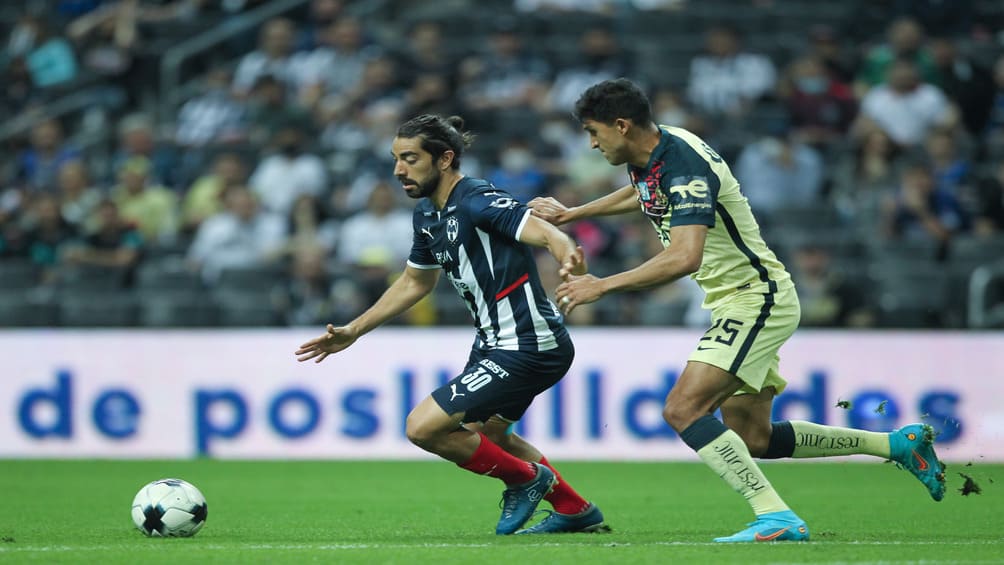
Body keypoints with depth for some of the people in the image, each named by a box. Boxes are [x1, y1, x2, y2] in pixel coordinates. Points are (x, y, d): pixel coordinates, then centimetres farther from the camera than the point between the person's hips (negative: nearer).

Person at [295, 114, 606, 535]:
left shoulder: (477, 201, -21)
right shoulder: (427, 215, 7)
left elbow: (540, 230, -34)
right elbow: (415, 282, 23)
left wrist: (566, 253, -57)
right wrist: (353, 331, 24)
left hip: (529, 350, -10)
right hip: (493, 342, 10)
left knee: (422, 428, -12)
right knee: (483, 434, 29)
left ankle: (527, 478, 9)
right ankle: (575, 511, 41)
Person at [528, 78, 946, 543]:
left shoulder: (684, 166, -25)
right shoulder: (648, 158, 5)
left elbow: (684, 257, -38)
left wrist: (602, 286, -35)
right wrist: (570, 214, 33)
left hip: (756, 298, -10)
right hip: (737, 303, 10)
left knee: (683, 409, -22)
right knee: (753, 440, 13)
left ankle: (776, 517, -25)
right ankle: (898, 443, 22)